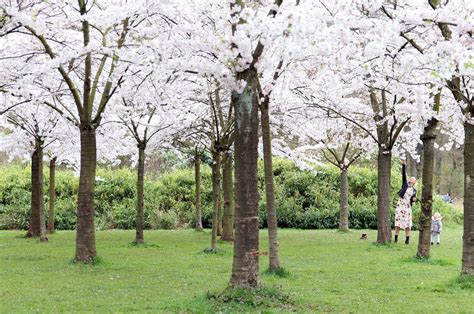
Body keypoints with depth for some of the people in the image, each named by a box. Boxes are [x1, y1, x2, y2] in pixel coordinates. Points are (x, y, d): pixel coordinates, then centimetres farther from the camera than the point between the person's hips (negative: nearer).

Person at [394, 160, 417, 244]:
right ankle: (396, 239, 1)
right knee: (398, 222, -3)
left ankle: (407, 239, 5)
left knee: (407, 224, 0)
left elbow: (413, 199, 16)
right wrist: (403, 165, -8)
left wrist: (414, 199, -8)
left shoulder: (414, 190, 14)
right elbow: (403, 175, 0)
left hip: (408, 207, 2)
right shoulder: (405, 184, 9)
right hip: (400, 205, -2)